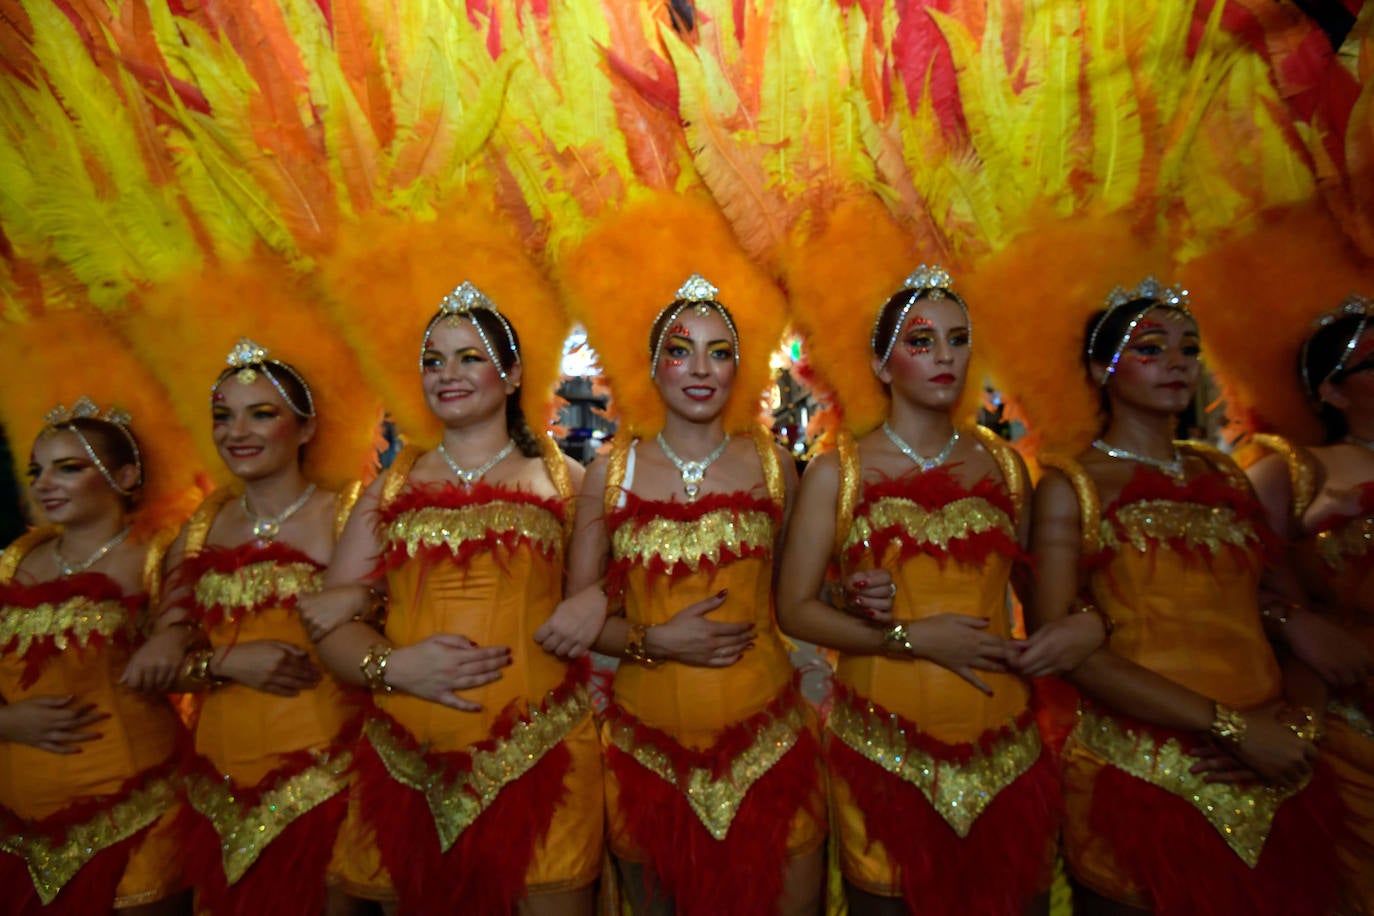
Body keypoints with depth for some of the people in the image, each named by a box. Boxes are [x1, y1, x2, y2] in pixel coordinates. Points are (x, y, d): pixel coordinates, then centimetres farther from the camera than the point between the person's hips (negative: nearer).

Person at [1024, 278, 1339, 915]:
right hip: (1140, 782, -5)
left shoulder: (1224, 474, 10)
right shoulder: (1071, 487, -6)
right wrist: (1230, 724, -16)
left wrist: (1288, 719, -8)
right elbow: (1059, 640, -15)